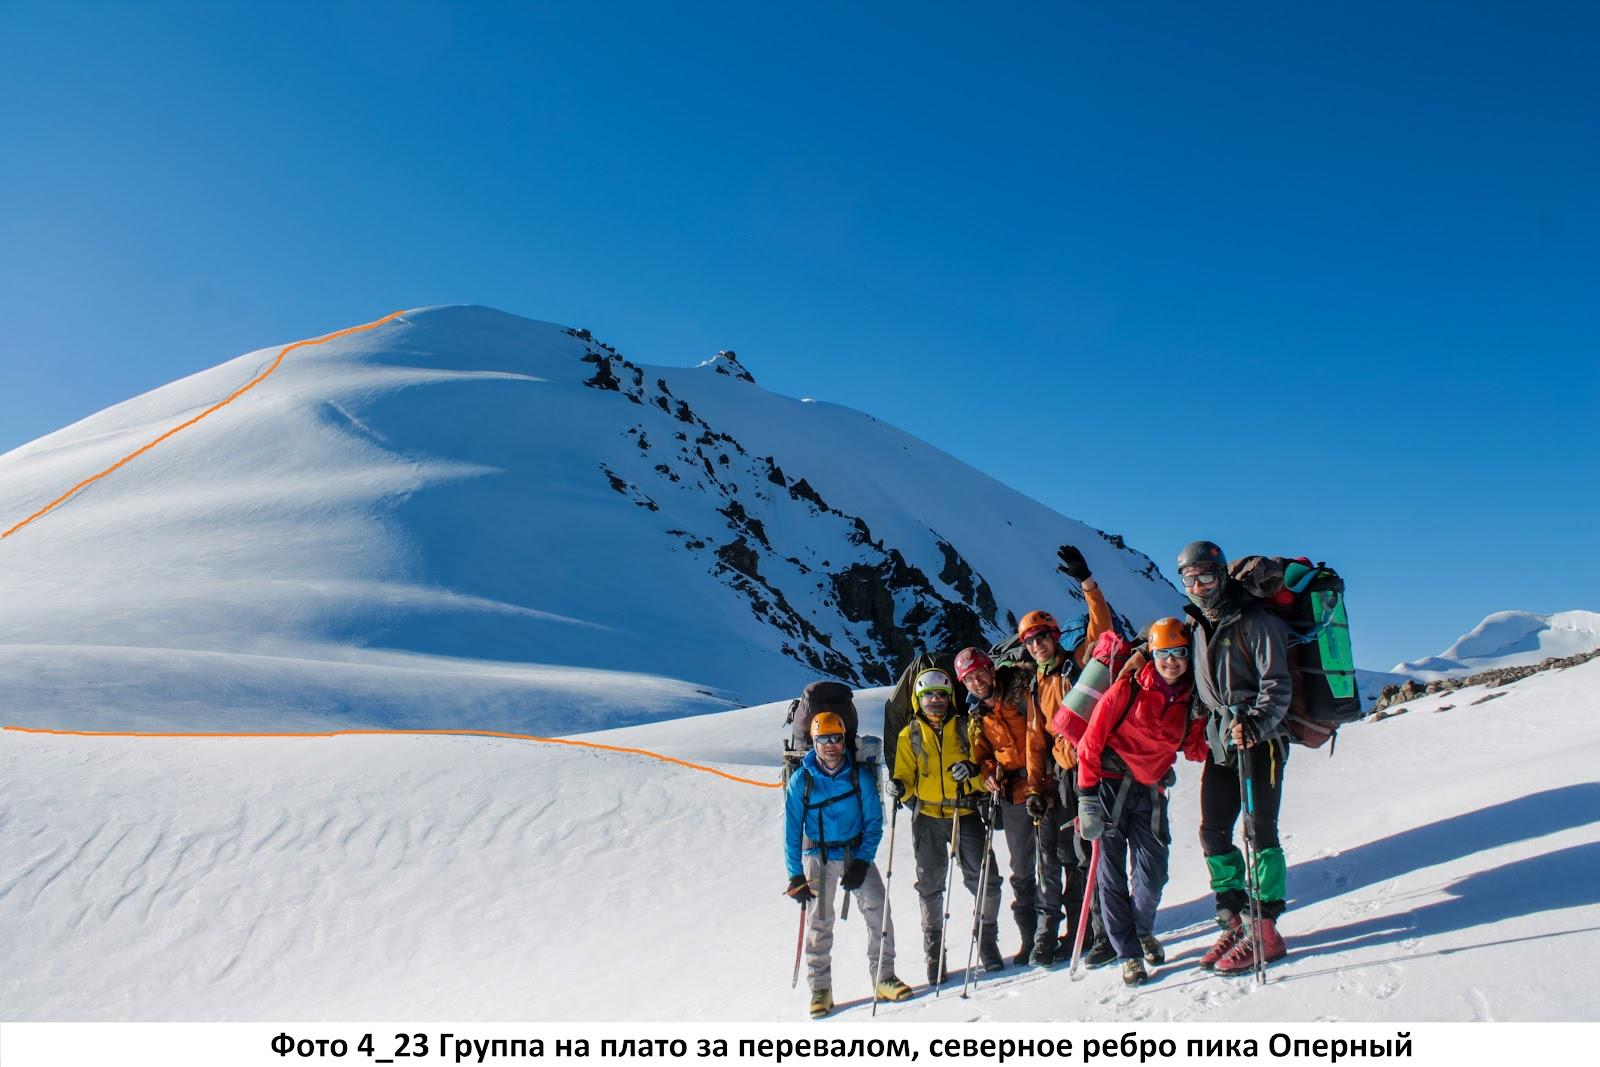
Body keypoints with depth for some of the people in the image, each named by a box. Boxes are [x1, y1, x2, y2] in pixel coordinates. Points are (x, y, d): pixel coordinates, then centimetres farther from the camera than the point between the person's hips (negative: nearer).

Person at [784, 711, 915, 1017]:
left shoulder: (861, 775, -7)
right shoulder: (801, 781, -7)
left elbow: (874, 822, -1)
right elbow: (792, 831, -1)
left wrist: (863, 861, -11)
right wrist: (796, 875, -4)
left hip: (857, 854, 1)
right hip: (819, 857, 0)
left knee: (879, 910, -9)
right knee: (820, 921, -1)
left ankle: (883, 977, 5)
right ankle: (820, 989, 11)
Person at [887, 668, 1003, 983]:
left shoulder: (966, 727, 3)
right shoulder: (909, 736, 6)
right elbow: (907, 774, 7)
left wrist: (973, 770, -21)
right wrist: (899, 786, -15)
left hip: (965, 812, -1)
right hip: (927, 817, 1)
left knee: (986, 881, -5)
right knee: (930, 886, 8)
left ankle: (987, 939, 19)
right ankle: (934, 950, 24)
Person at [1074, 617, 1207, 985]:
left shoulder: (1190, 700, 8)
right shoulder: (1129, 687, -7)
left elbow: (1196, 750, 11)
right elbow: (1092, 739, -8)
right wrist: (1087, 795, -13)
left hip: (1150, 791, 4)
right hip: (1110, 784, -4)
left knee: (1154, 874, 3)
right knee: (1112, 871, -3)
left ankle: (1142, 930, 33)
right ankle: (1129, 953, 11)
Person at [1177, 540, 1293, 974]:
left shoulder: (1254, 622, -8)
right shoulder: (1199, 628, 15)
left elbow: (1277, 684, -16)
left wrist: (1256, 723, -30)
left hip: (1259, 741, -7)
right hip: (1220, 743, 7)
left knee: (1258, 831, -8)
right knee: (1214, 833, 5)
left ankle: (1265, 931, -2)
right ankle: (1235, 922, 16)